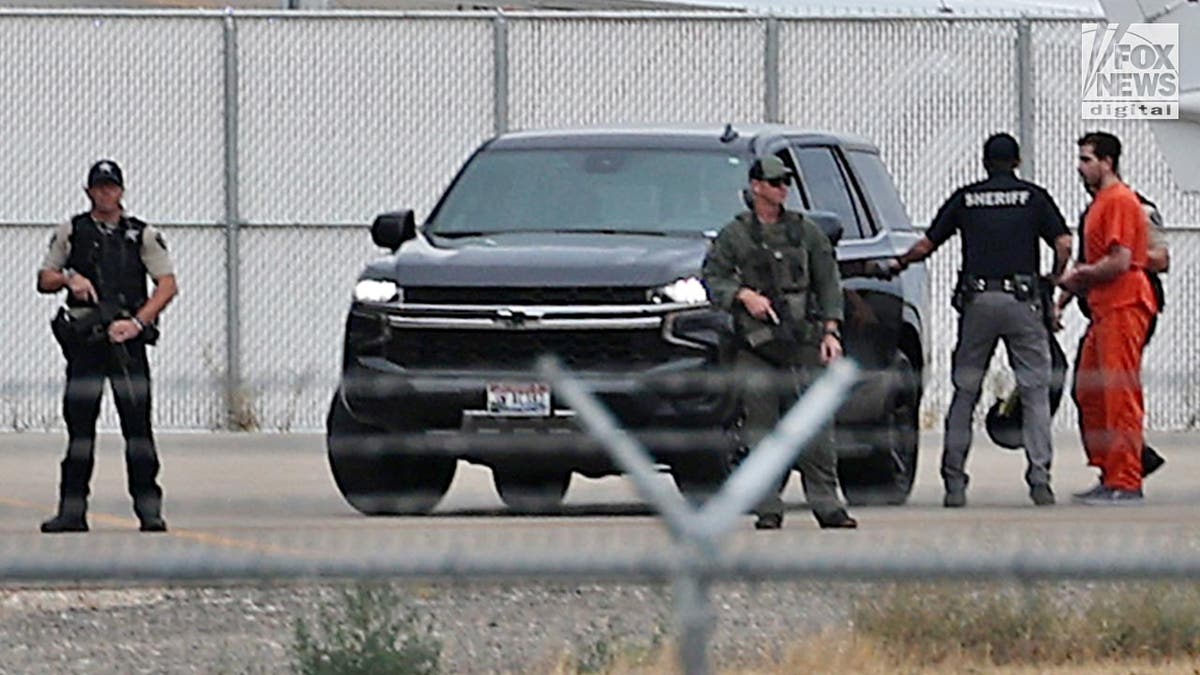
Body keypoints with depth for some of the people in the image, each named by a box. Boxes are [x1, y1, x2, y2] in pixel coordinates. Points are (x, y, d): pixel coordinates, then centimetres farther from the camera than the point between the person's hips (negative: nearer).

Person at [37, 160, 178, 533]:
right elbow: (44, 280, 14)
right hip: (83, 340, 1)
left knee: (137, 422, -6)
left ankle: (149, 508, -4)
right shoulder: (70, 232, 13)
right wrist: (68, 279, -9)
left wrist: (137, 322, -14)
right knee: (79, 422, -1)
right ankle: (72, 510, 1)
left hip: (127, 338, -1)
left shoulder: (143, 234, 8)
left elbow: (167, 285, 0)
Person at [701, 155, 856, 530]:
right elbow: (713, 278, 4)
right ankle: (768, 509, 2)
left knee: (816, 429, -4)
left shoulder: (806, 233, 13)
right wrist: (743, 296, -13)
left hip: (802, 344, 1)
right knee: (762, 431, -2)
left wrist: (830, 331, 3)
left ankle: (826, 505, -2)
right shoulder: (735, 236, 7)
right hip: (756, 345, -1)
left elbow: (828, 284, 13)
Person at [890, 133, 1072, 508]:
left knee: (965, 392, 9)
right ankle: (1039, 478, -10)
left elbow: (926, 245, 11)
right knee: (1035, 391, 1)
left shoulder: (965, 199, 11)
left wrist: (898, 265, 30)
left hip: (977, 299, 1)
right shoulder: (1034, 197, 7)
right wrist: (1055, 281, 14)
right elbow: (1063, 244, -2)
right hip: (1022, 301, -1)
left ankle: (954, 480, 5)